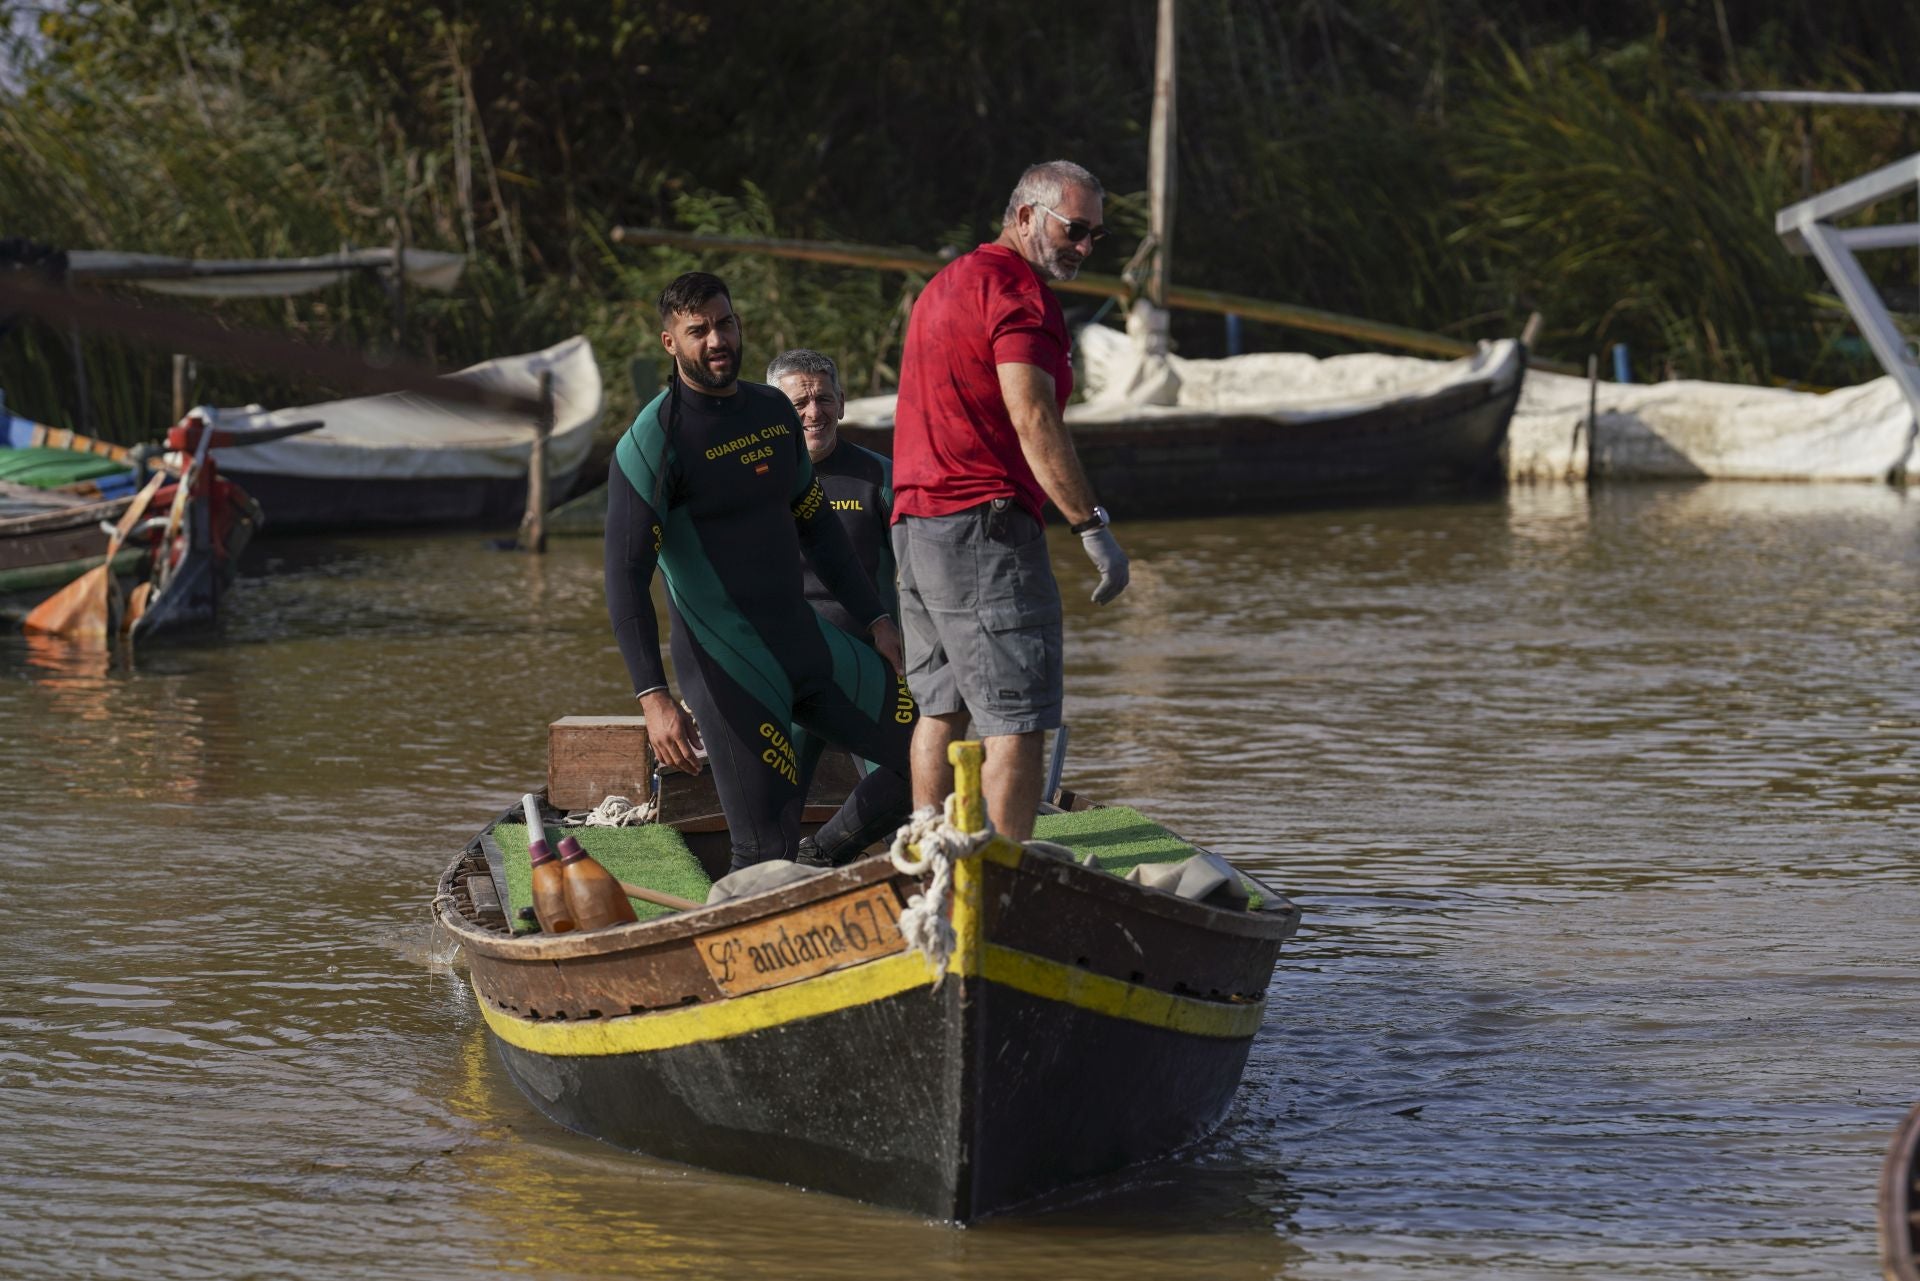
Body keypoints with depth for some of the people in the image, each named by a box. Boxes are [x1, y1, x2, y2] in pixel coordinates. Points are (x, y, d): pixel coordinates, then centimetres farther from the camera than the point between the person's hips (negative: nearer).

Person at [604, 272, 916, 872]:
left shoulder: (774, 412, 11)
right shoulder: (652, 441, -12)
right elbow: (626, 576, -17)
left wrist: (874, 619, 16)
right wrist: (653, 697, -26)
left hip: (807, 642, 7)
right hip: (726, 663, -7)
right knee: (767, 852, -12)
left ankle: (823, 867, 20)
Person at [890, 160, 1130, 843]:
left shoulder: (945, 283, 21)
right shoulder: (1018, 287, -10)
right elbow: (1032, 419, -20)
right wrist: (1094, 527, -21)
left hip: (914, 522, 10)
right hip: (983, 529, -10)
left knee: (941, 708, 15)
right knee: (1017, 719, -10)